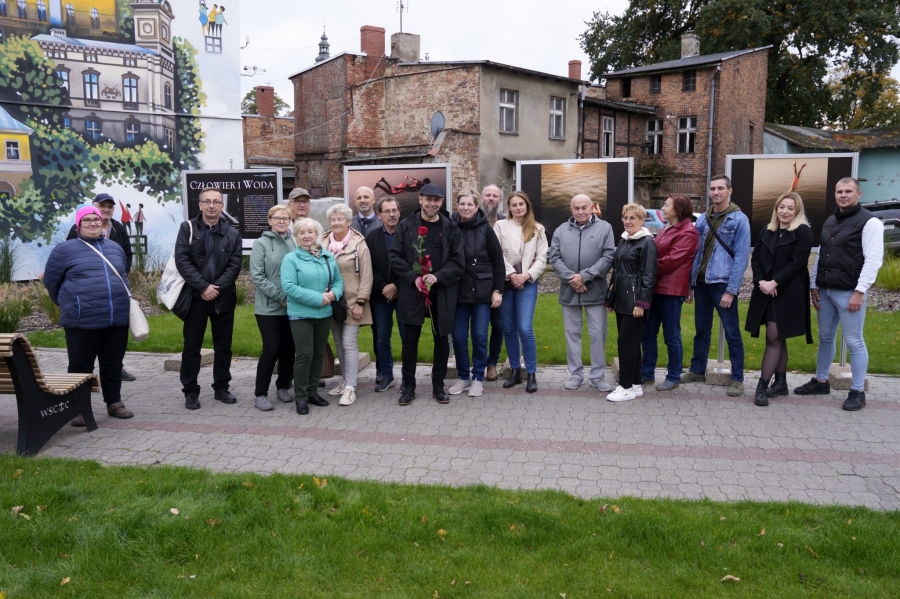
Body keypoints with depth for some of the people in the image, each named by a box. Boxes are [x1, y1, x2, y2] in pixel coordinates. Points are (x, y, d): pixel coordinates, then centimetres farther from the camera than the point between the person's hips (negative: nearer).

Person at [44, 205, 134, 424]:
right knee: (81, 366, 3)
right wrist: (68, 304, 14)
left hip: (117, 318, 4)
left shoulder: (115, 248, 14)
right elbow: (51, 281, 8)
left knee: (113, 364, 11)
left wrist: (125, 300, 20)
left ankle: (114, 402, 23)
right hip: (82, 320, -4)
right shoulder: (66, 249, 1)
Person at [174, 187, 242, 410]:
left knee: (223, 346, 9)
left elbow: (235, 265, -1)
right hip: (195, 296, -2)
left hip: (224, 298, 2)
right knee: (192, 347, 4)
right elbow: (182, 260, -9)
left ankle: (221, 387, 22)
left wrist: (217, 288, -14)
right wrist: (203, 287, -16)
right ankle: (190, 391, 14)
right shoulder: (187, 228, 1)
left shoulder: (232, 233, 6)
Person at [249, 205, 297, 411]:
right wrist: (280, 297, -13)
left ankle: (283, 387, 26)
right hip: (269, 307, -4)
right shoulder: (261, 243, -3)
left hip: (292, 306, 4)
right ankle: (260, 394, 6)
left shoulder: (294, 242, 7)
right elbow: (257, 276, -9)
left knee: (289, 348, 9)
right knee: (271, 349, -6)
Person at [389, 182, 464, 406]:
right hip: (412, 291, 0)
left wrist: (438, 276, -16)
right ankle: (408, 387, 18)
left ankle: (438, 386, 22)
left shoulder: (450, 228, 2)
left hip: (442, 293, 1)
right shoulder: (406, 225, 2)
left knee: (441, 339, 8)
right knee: (410, 339, 5)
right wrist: (413, 277, -13)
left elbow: (458, 262, -1)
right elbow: (395, 256, -1)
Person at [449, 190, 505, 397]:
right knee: (458, 337, 5)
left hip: (482, 291, -2)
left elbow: (498, 262, -2)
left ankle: (478, 378, 18)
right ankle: (464, 377, 21)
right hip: (458, 292, 2)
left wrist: (498, 290, -4)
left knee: (480, 336, 4)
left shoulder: (485, 229, -4)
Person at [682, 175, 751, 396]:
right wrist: (690, 282, 6)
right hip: (701, 282, 5)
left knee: (732, 332, 2)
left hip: (723, 283, -5)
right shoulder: (702, 219, 10)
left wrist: (731, 290, -16)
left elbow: (741, 257, -11)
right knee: (701, 329, 15)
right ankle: (697, 370, 26)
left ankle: (737, 379, 10)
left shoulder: (739, 219, -6)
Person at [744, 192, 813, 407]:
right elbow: (755, 258, 8)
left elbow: (797, 263, -12)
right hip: (766, 292, 5)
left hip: (788, 293, -5)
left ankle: (763, 386, -8)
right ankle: (780, 383, 20)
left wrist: (774, 282, -17)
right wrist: (761, 281, -9)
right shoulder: (766, 232, 13)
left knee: (774, 338, -8)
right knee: (778, 339, 11)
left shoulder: (803, 232, -4)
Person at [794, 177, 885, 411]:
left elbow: (873, 260, -14)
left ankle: (858, 391, 7)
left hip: (849, 293, -7)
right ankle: (821, 381, 27)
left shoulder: (869, 222, -7)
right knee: (825, 338, 15)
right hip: (825, 291, 7)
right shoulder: (829, 221, 15)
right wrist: (814, 285, 12)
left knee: (854, 341, -1)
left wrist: (860, 291, -18)